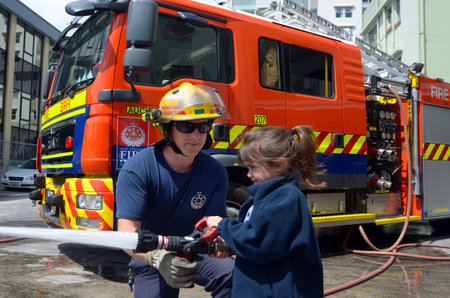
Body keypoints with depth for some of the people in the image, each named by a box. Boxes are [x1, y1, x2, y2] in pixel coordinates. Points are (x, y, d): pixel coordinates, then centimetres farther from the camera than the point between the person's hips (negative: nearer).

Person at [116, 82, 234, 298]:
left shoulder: (215, 173, -11)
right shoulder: (137, 170, -20)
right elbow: (127, 231, -27)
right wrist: (159, 258, -46)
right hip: (151, 257, 0)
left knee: (232, 275, -25)